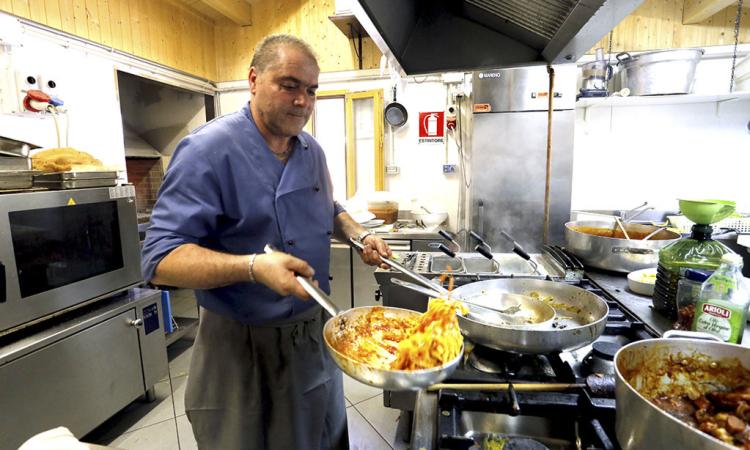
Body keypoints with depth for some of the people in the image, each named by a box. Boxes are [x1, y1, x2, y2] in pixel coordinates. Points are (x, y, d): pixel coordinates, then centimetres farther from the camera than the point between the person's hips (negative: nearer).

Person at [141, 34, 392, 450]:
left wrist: (358, 236, -2)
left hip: (315, 332, 7)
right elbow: (160, 260, -22)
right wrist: (252, 266, -37)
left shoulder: (311, 151, 3)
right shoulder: (209, 150, -19)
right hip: (243, 347, -6)